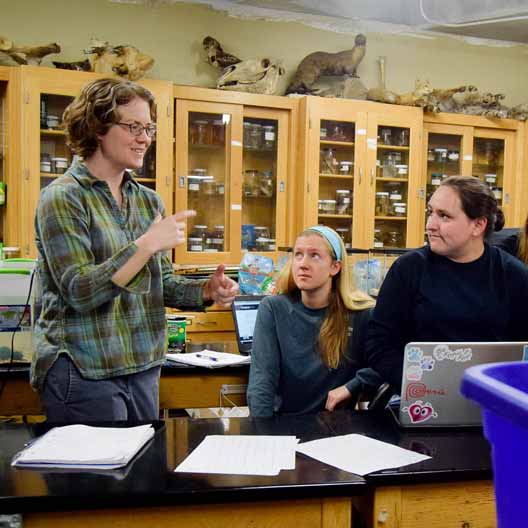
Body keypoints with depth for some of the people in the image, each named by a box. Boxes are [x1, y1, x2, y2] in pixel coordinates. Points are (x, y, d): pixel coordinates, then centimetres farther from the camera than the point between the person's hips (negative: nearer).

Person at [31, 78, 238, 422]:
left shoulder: (148, 201, 8)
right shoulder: (64, 198, -11)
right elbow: (79, 291, -19)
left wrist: (207, 291, -8)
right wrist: (148, 244, -24)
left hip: (144, 367, 6)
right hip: (83, 372, -6)